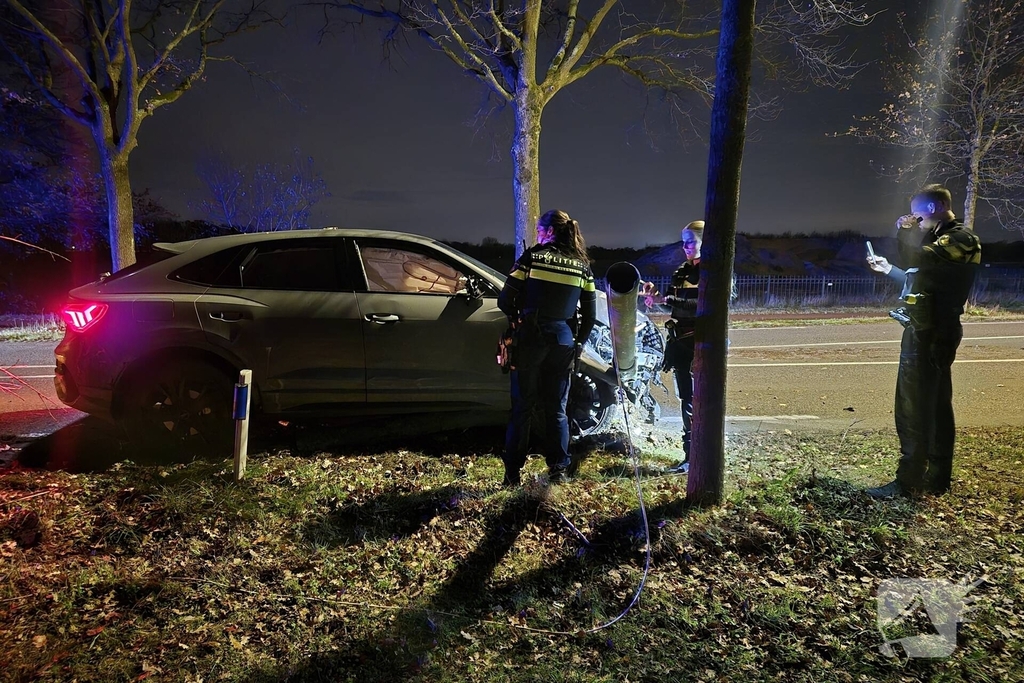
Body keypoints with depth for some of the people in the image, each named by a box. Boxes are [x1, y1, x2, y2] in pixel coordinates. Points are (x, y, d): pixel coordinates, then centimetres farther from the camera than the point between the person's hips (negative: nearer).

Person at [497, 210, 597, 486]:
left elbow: (505, 300, -5)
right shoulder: (582, 266, 7)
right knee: (556, 409, 12)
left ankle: (513, 471, 6)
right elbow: (590, 313, 7)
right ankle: (557, 468, 14)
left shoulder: (532, 257, -3)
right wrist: (578, 343, 16)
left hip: (530, 339, -3)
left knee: (522, 407, 4)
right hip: (563, 342, 3)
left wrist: (516, 319, 11)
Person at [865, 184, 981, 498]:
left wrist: (904, 231, -9)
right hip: (931, 333, 10)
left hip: (928, 335, -10)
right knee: (936, 408, 14)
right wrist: (888, 268, 29)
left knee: (913, 411, -6)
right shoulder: (946, 237, 18)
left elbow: (919, 260, -27)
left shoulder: (960, 238, -12)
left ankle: (908, 481, -1)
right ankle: (937, 479, 22)